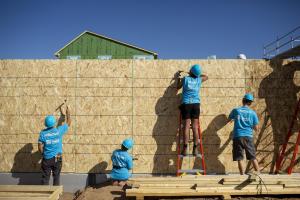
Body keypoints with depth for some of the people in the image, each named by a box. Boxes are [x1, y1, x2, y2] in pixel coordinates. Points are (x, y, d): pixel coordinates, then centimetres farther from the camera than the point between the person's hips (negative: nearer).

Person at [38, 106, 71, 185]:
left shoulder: (43, 133, -7)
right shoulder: (59, 130, -7)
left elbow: (40, 147, -7)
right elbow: (68, 123, 9)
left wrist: (43, 154, 11)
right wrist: (68, 113, 23)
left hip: (47, 159, 0)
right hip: (57, 158, 0)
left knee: (45, 177, 9)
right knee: (56, 177, 11)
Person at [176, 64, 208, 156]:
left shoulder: (185, 79, 3)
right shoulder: (199, 80, 9)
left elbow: (178, 87, 19)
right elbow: (206, 77, 32)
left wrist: (179, 77, 31)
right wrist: (196, 74, 39)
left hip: (186, 104, -1)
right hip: (196, 104, 2)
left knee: (186, 126, -4)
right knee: (195, 127, 0)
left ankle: (185, 149, -7)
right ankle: (195, 149, 0)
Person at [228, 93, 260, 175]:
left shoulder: (236, 110, 3)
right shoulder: (252, 113, 4)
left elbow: (228, 120, 19)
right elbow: (256, 128, 7)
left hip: (237, 136, -1)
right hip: (248, 136, 1)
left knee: (239, 158, 3)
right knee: (253, 157, 9)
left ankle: (242, 174, 4)